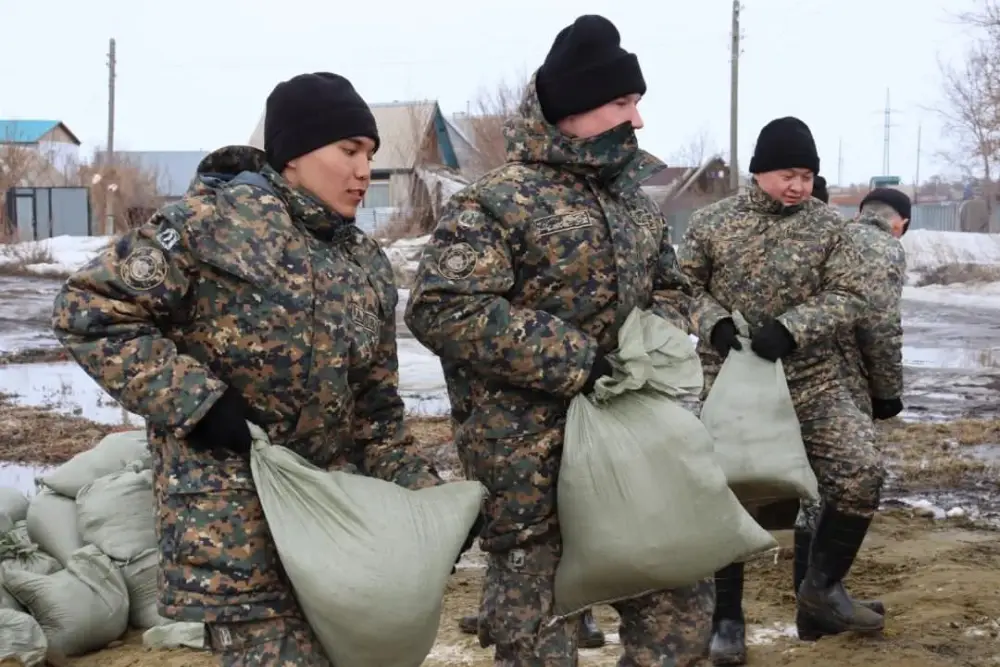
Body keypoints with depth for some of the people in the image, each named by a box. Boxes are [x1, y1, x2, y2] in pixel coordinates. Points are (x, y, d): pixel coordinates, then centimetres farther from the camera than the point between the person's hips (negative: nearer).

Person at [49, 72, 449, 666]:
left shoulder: (368, 263, 13)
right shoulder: (212, 220, -9)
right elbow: (89, 311, -11)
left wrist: (422, 489, 4)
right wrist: (197, 401, -16)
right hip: (232, 517, -7)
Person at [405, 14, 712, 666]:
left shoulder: (634, 197, 13)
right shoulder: (498, 202, -12)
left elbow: (670, 286, 26)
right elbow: (443, 310, -23)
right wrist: (577, 361, -22)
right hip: (535, 459, -7)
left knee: (679, 600, 13)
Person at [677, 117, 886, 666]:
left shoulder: (827, 225, 0)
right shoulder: (712, 223, -3)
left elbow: (850, 295, -5)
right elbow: (683, 286, 4)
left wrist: (792, 327, -20)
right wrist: (713, 322, -16)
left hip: (813, 379, 1)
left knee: (860, 472, -11)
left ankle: (822, 587, 12)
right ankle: (726, 618, 18)